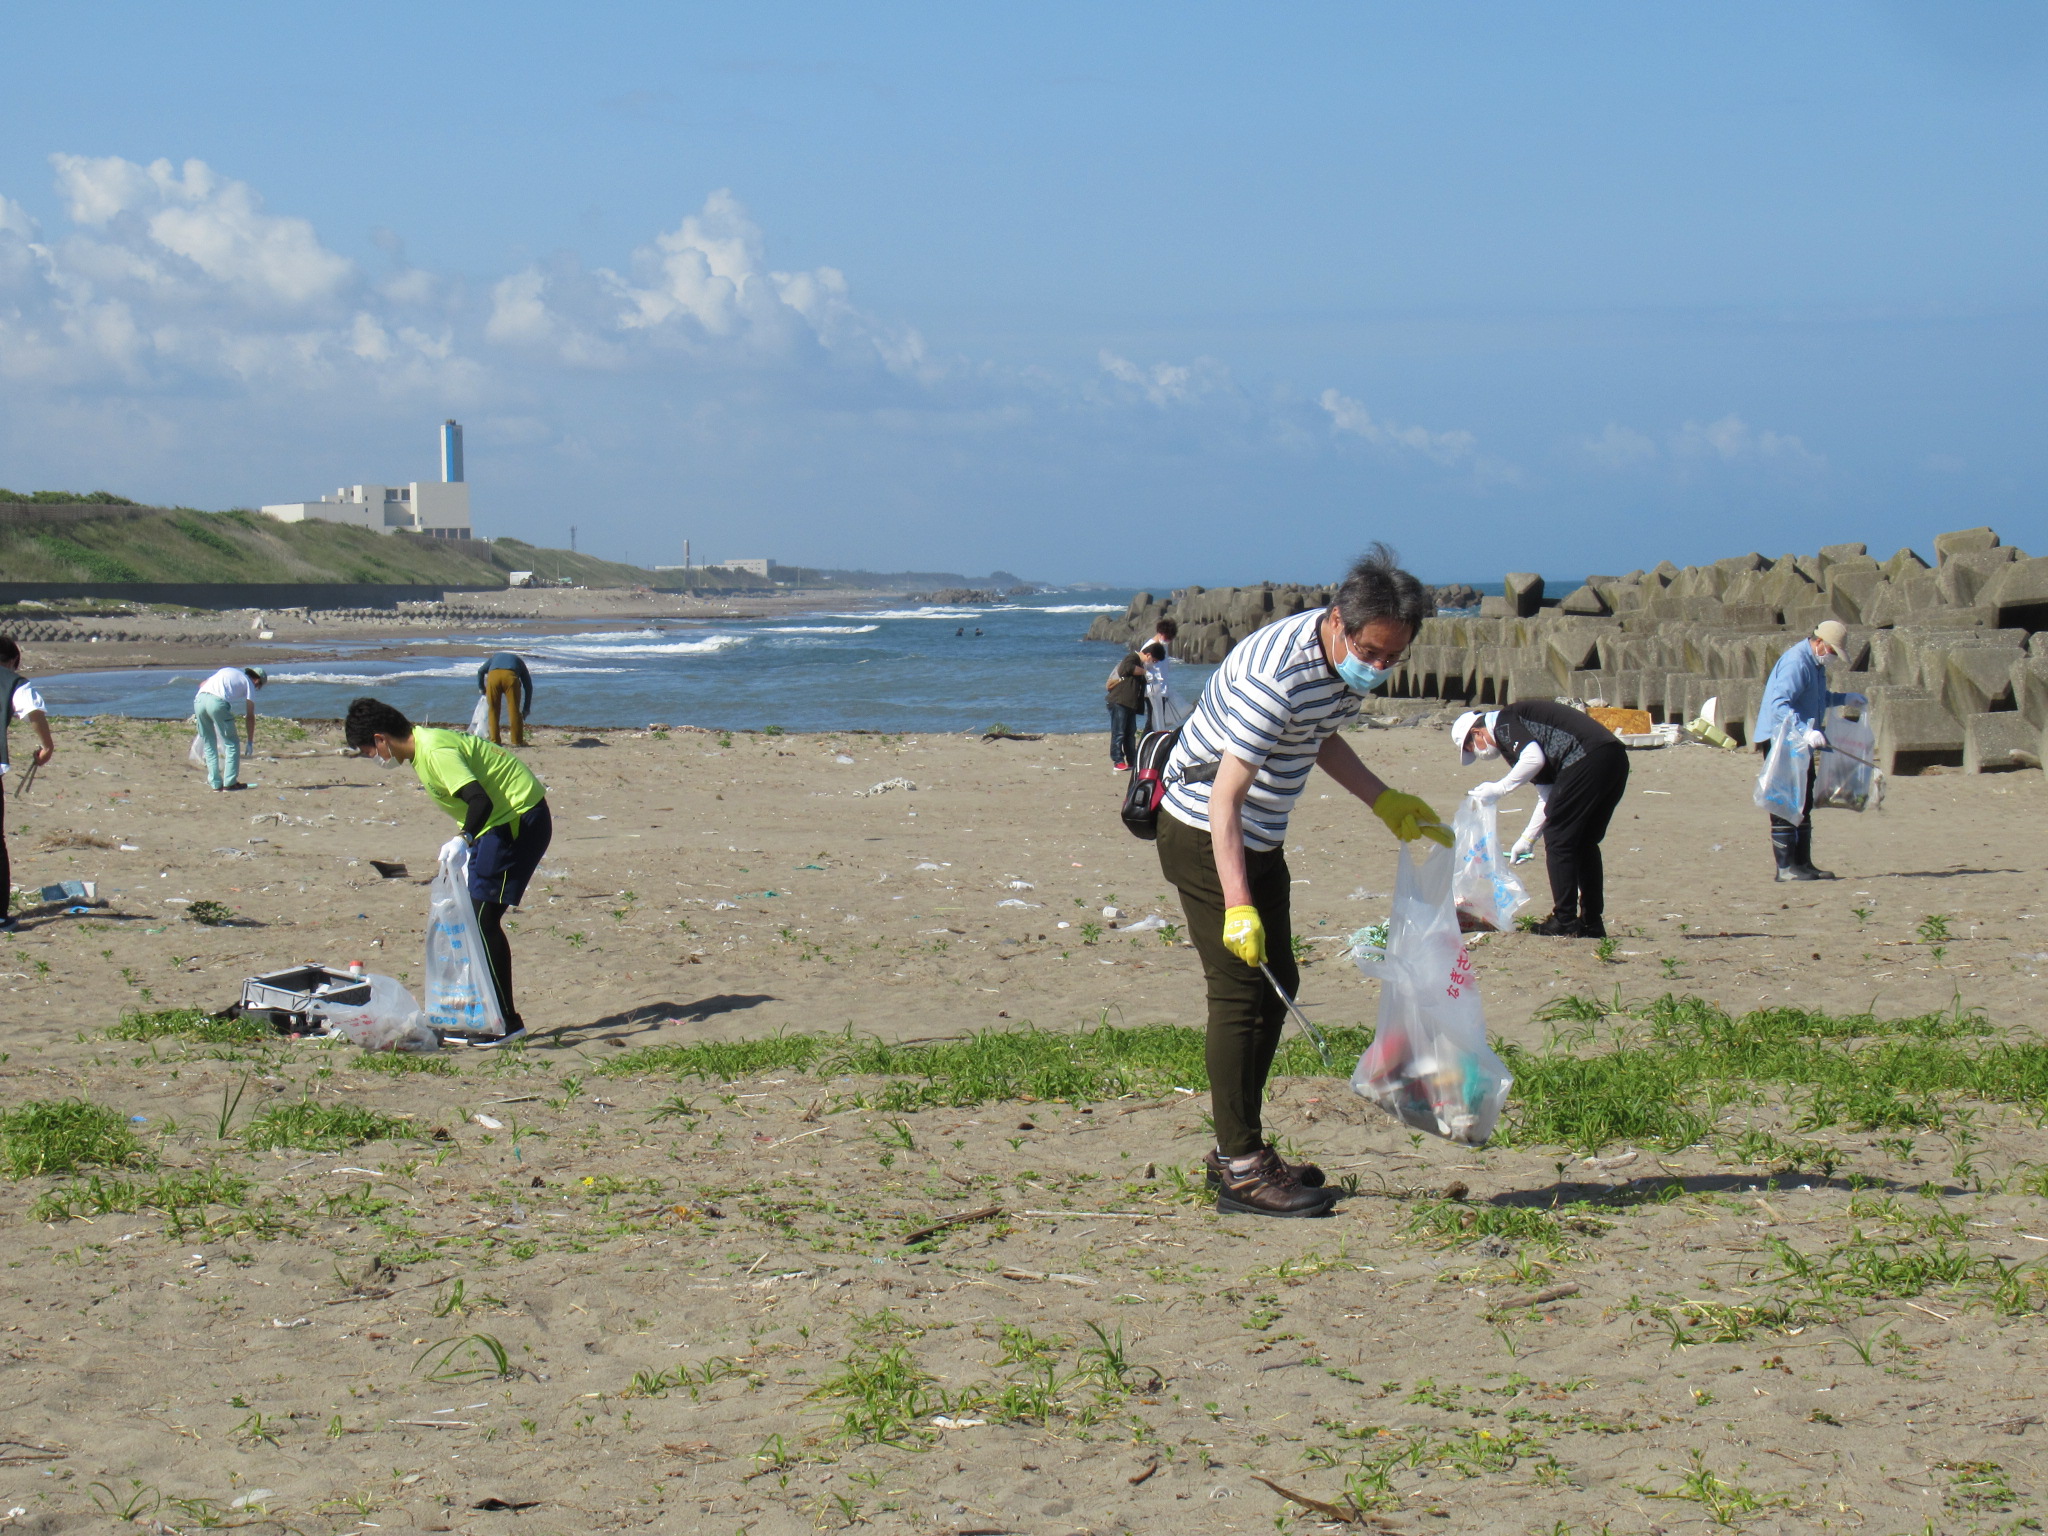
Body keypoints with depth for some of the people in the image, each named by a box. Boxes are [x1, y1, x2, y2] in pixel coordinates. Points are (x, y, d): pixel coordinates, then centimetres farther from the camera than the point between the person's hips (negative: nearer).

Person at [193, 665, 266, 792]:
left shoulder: (228, 671, 33)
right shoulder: (249, 683, 18)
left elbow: (202, 684, 30)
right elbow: (250, 716, 16)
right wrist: (250, 742, 22)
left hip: (199, 699, 6)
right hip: (218, 702, -6)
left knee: (209, 744, 17)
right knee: (231, 744, 9)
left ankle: (216, 783, 16)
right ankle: (230, 782, 7)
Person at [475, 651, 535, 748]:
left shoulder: (495, 656, 40)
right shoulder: (519, 661, 37)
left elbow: (480, 671, 24)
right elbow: (528, 686, 31)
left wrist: (481, 688, 38)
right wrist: (526, 709, 33)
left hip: (493, 675, 1)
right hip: (510, 676, -1)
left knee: (494, 710, 12)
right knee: (514, 710, 6)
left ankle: (495, 740, 11)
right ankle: (517, 741, 6)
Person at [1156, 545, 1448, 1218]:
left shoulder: (1350, 662, -3)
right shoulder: (1276, 676, -31)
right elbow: (1225, 799, -32)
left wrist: (1386, 803, 10)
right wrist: (1238, 908, -36)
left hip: (1261, 838, 10)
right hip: (1205, 833, -10)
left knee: (1276, 985, 14)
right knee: (1242, 992, -10)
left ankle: (1239, 1150, 24)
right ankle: (1241, 1170, -4)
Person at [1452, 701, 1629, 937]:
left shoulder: (1504, 723, 3)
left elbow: (1534, 758, -15)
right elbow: (1547, 795, 32)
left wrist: (1499, 789, -3)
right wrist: (1527, 839, 34)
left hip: (1586, 758, -10)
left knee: (1558, 839, 1)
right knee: (1585, 842, 19)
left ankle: (1565, 923, 3)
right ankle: (1592, 923, 21)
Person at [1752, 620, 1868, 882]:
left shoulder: (1816, 664, 14)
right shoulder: (1796, 663, -20)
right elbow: (1780, 704, -31)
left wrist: (1845, 698, 24)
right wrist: (1805, 731, -41)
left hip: (1800, 742, 11)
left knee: (1803, 804, 13)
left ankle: (1803, 863, 19)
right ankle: (1786, 867, -7)